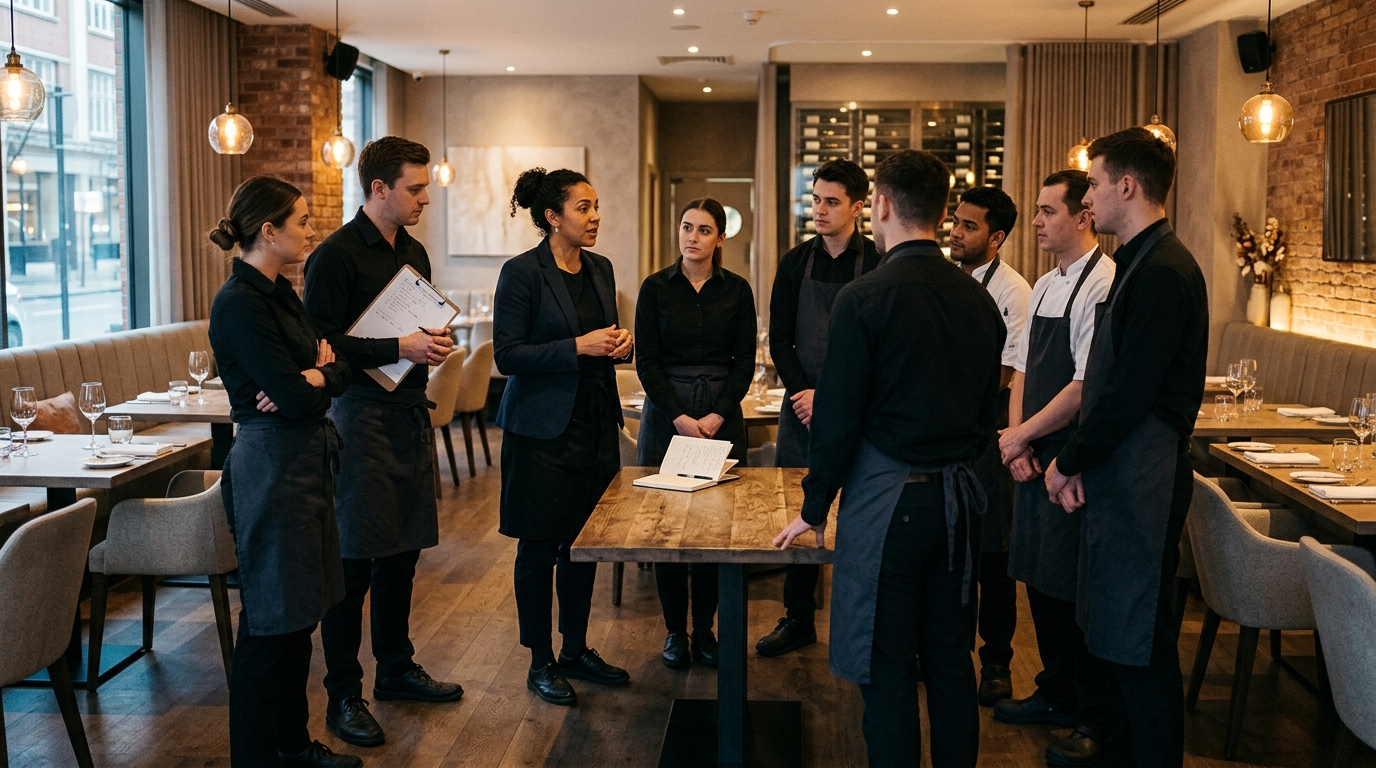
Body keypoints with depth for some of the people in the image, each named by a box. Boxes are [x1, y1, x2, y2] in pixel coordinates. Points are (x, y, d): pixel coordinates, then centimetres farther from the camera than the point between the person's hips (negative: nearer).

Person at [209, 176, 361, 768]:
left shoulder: (279, 293, 12)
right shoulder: (239, 303, -17)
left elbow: (339, 369, 9)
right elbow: (294, 397, -22)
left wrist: (316, 376, -11)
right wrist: (315, 377, -2)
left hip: (305, 462, 10)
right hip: (271, 468, -10)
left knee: (300, 615, 17)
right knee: (270, 626, -1)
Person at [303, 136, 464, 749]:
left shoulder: (413, 252, 14)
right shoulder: (336, 255, -11)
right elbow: (322, 343, -16)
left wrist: (436, 342, 3)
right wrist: (398, 349, -21)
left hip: (410, 412, 8)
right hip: (363, 416, -8)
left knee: (403, 550, 15)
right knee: (355, 560, -3)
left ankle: (396, 669, 30)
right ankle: (343, 696, 7)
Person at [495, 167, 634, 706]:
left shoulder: (601, 270, 9)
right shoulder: (522, 273, -11)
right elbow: (507, 355, -15)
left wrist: (621, 343, -2)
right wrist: (579, 347, -21)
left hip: (596, 424, 7)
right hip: (543, 430, -7)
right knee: (539, 548, 4)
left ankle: (577, 650, 27)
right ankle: (541, 662, 16)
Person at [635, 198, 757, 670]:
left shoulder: (737, 290, 4)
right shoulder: (656, 287, 0)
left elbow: (745, 361, 2)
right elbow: (646, 362, -3)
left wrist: (717, 416, -10)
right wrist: (680, 418, -12)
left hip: (722, 413, 1)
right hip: (666, 411, -1)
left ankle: (705, 628, 15)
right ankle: (675, 630, 12)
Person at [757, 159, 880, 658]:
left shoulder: (878, 265, -3)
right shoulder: (796, 263, 7)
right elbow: (779, 340, 7)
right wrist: (802, 393, -7)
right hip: (803, 405, 3)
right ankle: (797, 620, 18)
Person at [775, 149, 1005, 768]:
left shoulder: (864, 298, -14)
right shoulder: (978, 299, 5)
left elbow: (837, 421, -12)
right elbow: (987, 414, 12)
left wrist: (815, 508, -1)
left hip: (886, 498, -6)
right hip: (956, 497, 6)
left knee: (888, 670, 4)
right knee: (950, 662, 16)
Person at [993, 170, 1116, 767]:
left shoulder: (1103, 286, -16)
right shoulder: (1045, 287, 12)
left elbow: (1087, 386, -21)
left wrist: (1021, 436, -13)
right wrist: (1017, 441, 1)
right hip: (1034, 457, 9)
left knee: (1078, 589, 0)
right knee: (1040, 580, 17)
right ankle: (1056, 695, 34)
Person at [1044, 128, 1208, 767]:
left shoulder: (1163, 271, -18)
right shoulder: (1141, 264, 15)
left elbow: (1130, 394, -22)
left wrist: (1069, 462, -10)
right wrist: (1079, 464, 8)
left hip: (1142, 485, -10)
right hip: (1117, 476, 10)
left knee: (1138, 641, -1)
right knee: (1117, 631, 18)